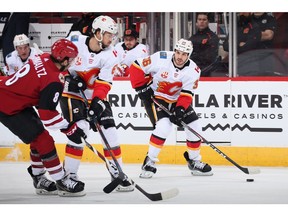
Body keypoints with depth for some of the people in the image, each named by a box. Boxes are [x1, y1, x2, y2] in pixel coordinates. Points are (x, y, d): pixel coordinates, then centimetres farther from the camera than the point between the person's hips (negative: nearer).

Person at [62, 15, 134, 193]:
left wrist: (98, 103, -28)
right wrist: (69, 77, -15)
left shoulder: (110, 55, -9)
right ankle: (69, 174, -15)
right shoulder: (75, 42, -14)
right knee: (80, 128, -22)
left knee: (109, 130, -4)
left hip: (96, 96, 4)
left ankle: (117, 174, 6)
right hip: (72, 93, -4)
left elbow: (103, 83, -14)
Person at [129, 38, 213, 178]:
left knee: (194, 127, -1)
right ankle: (149, 162, -15)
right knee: (164, 126, -26)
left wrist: (180, 109, -33)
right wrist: (141, 87, -18)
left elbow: (187, 94, -17)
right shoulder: (160, 59, -23)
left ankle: (194, 161, 21)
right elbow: (136, 67, -16)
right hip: (156, 97, -4)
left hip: (178, 101, 4)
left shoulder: (193, 70, -15)